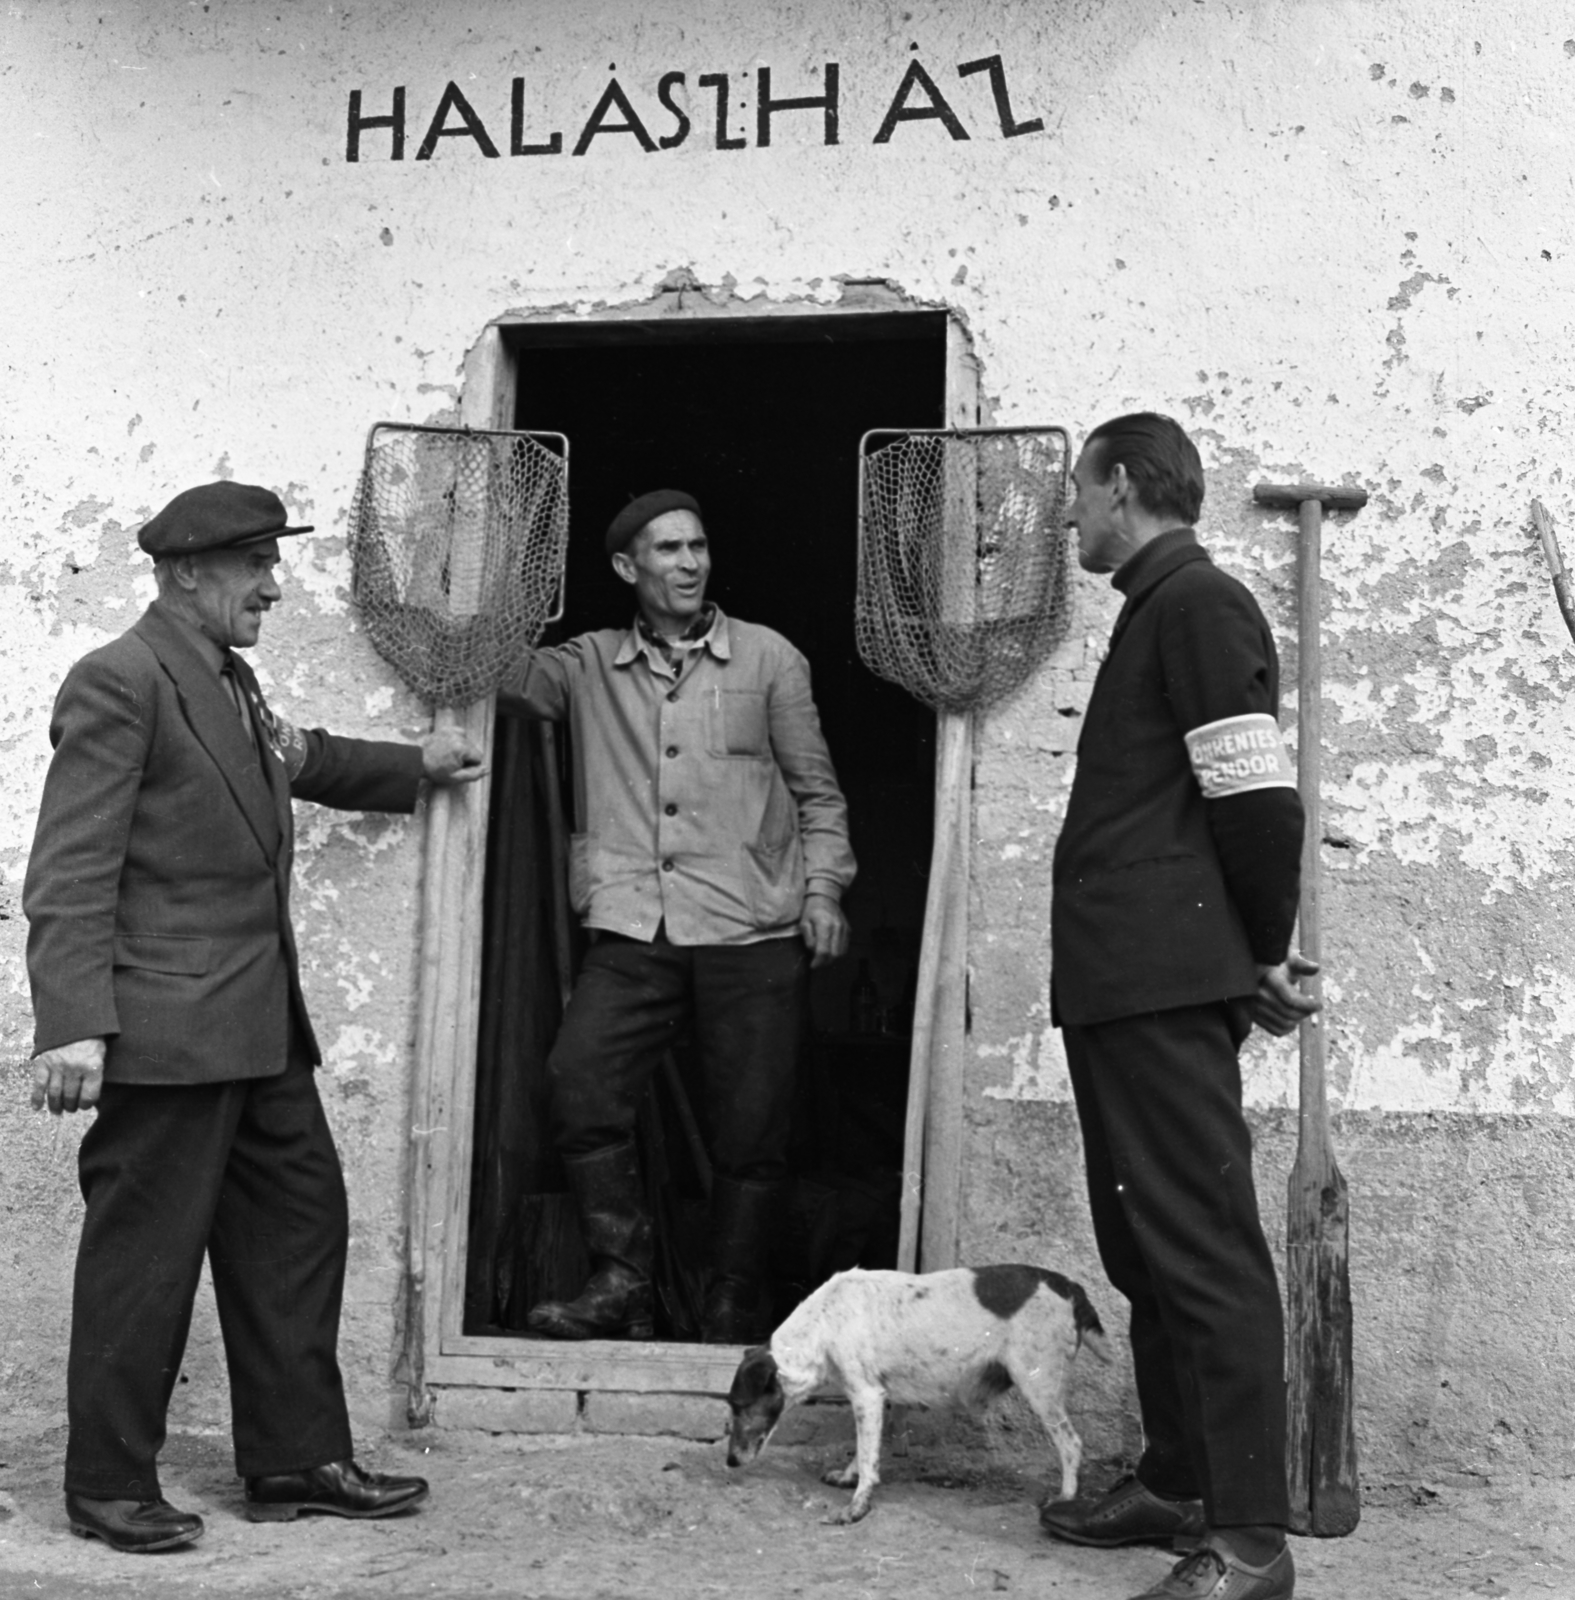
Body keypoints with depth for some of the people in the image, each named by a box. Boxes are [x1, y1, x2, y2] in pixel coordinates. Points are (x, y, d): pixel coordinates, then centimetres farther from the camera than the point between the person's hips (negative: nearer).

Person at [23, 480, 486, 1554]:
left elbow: (292, 760, 37)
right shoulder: (120, 683, -13)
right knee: (147, 1254, 0)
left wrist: (410, 766, 44)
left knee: (298, 1225, 14)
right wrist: (73, 1025, -24)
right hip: (166, 1028, -10)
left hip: (258, 1026, 10)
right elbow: (70, 875, -18)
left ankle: (297, 1461, 25)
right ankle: (110, 1486, 15)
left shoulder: (231, 685, 15)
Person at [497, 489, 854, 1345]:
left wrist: (822, 889, 3)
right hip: (633, 929, 1)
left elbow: (818, 794, 13)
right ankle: (623, 1283, -5)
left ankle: (730, 1321, 14)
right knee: (578, 1086, -18)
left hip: (752, 932, -1)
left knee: (751, 1132, -1)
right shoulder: (590, 665, 13)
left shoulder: (768, 658, 10)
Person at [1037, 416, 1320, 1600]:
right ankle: (1179, 1483, 25)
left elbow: (1259, 798, -16)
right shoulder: (1158, 611, 20)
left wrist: (1267, 956, -6)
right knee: (1144, 1237, 15)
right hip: (1123, 984, 10)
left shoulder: (1198, 603, -9)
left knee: (1203, 1245, -9)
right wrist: (1256, 955, 17)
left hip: (1166, 985, -10)